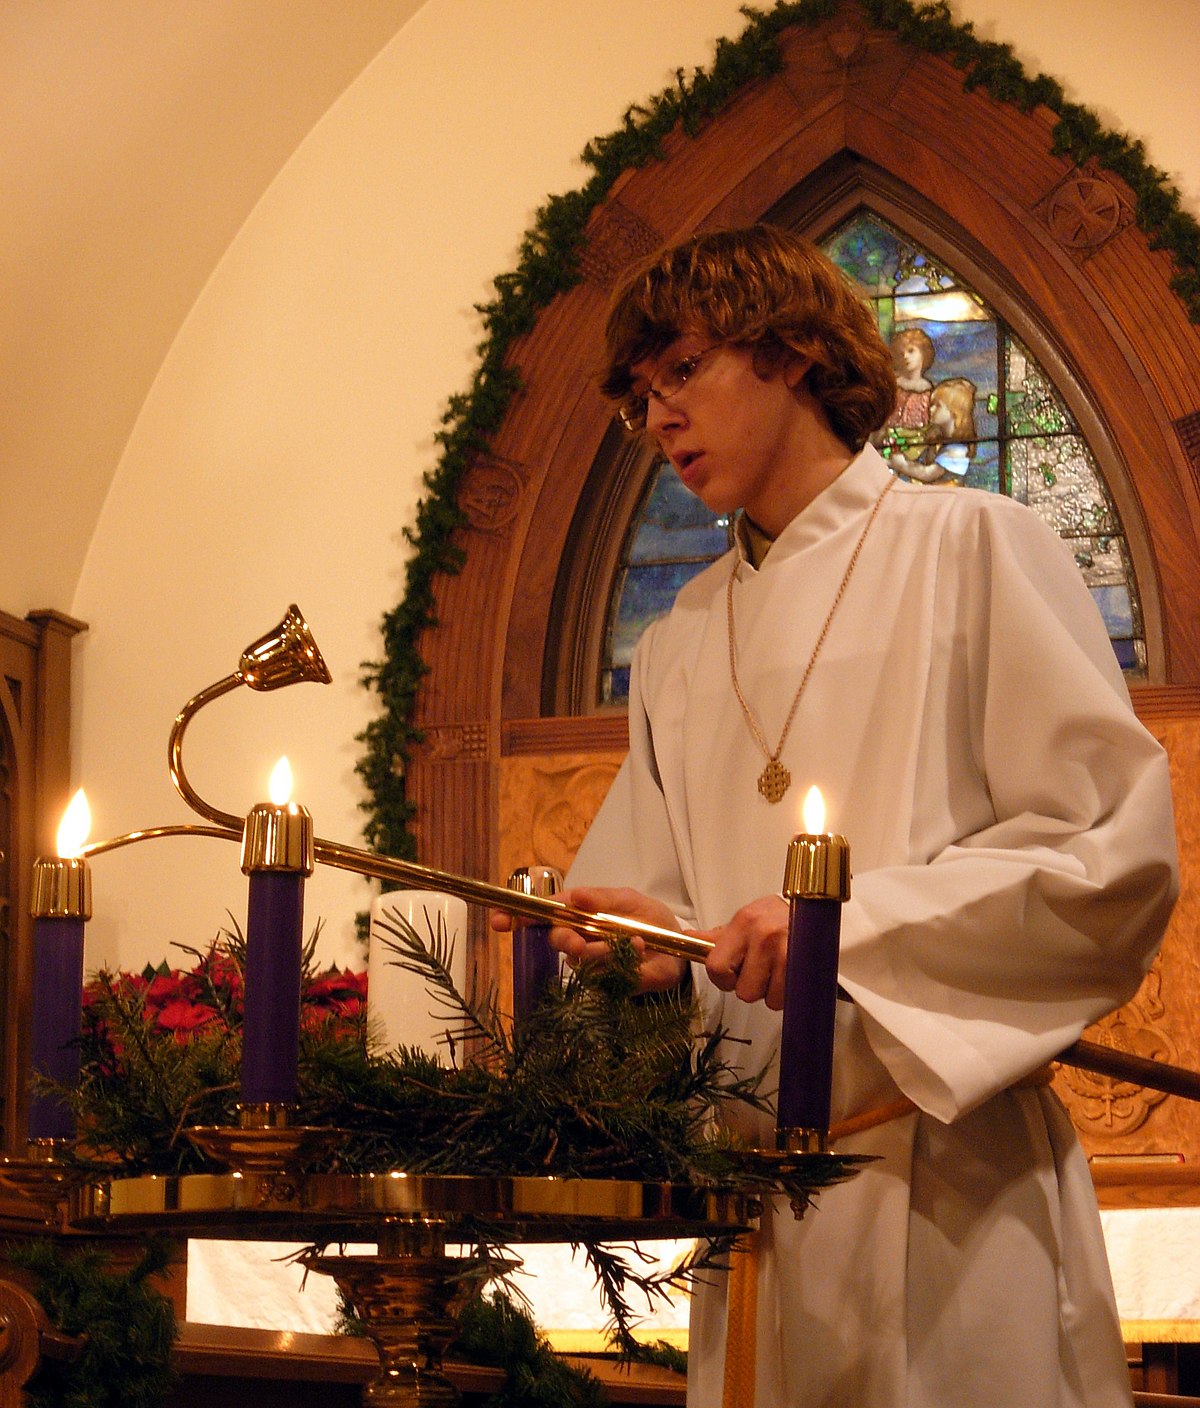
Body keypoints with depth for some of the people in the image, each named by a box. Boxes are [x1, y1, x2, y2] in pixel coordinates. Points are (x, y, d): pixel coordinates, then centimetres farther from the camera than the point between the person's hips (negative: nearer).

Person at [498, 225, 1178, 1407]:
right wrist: (656, 945, -7)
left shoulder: (971, 549, 0)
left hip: (952, 1181, -5)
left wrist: (851, 926, -15)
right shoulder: (679, 644, 18)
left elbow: (1117, 853, -8)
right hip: (750, 1178, 5)